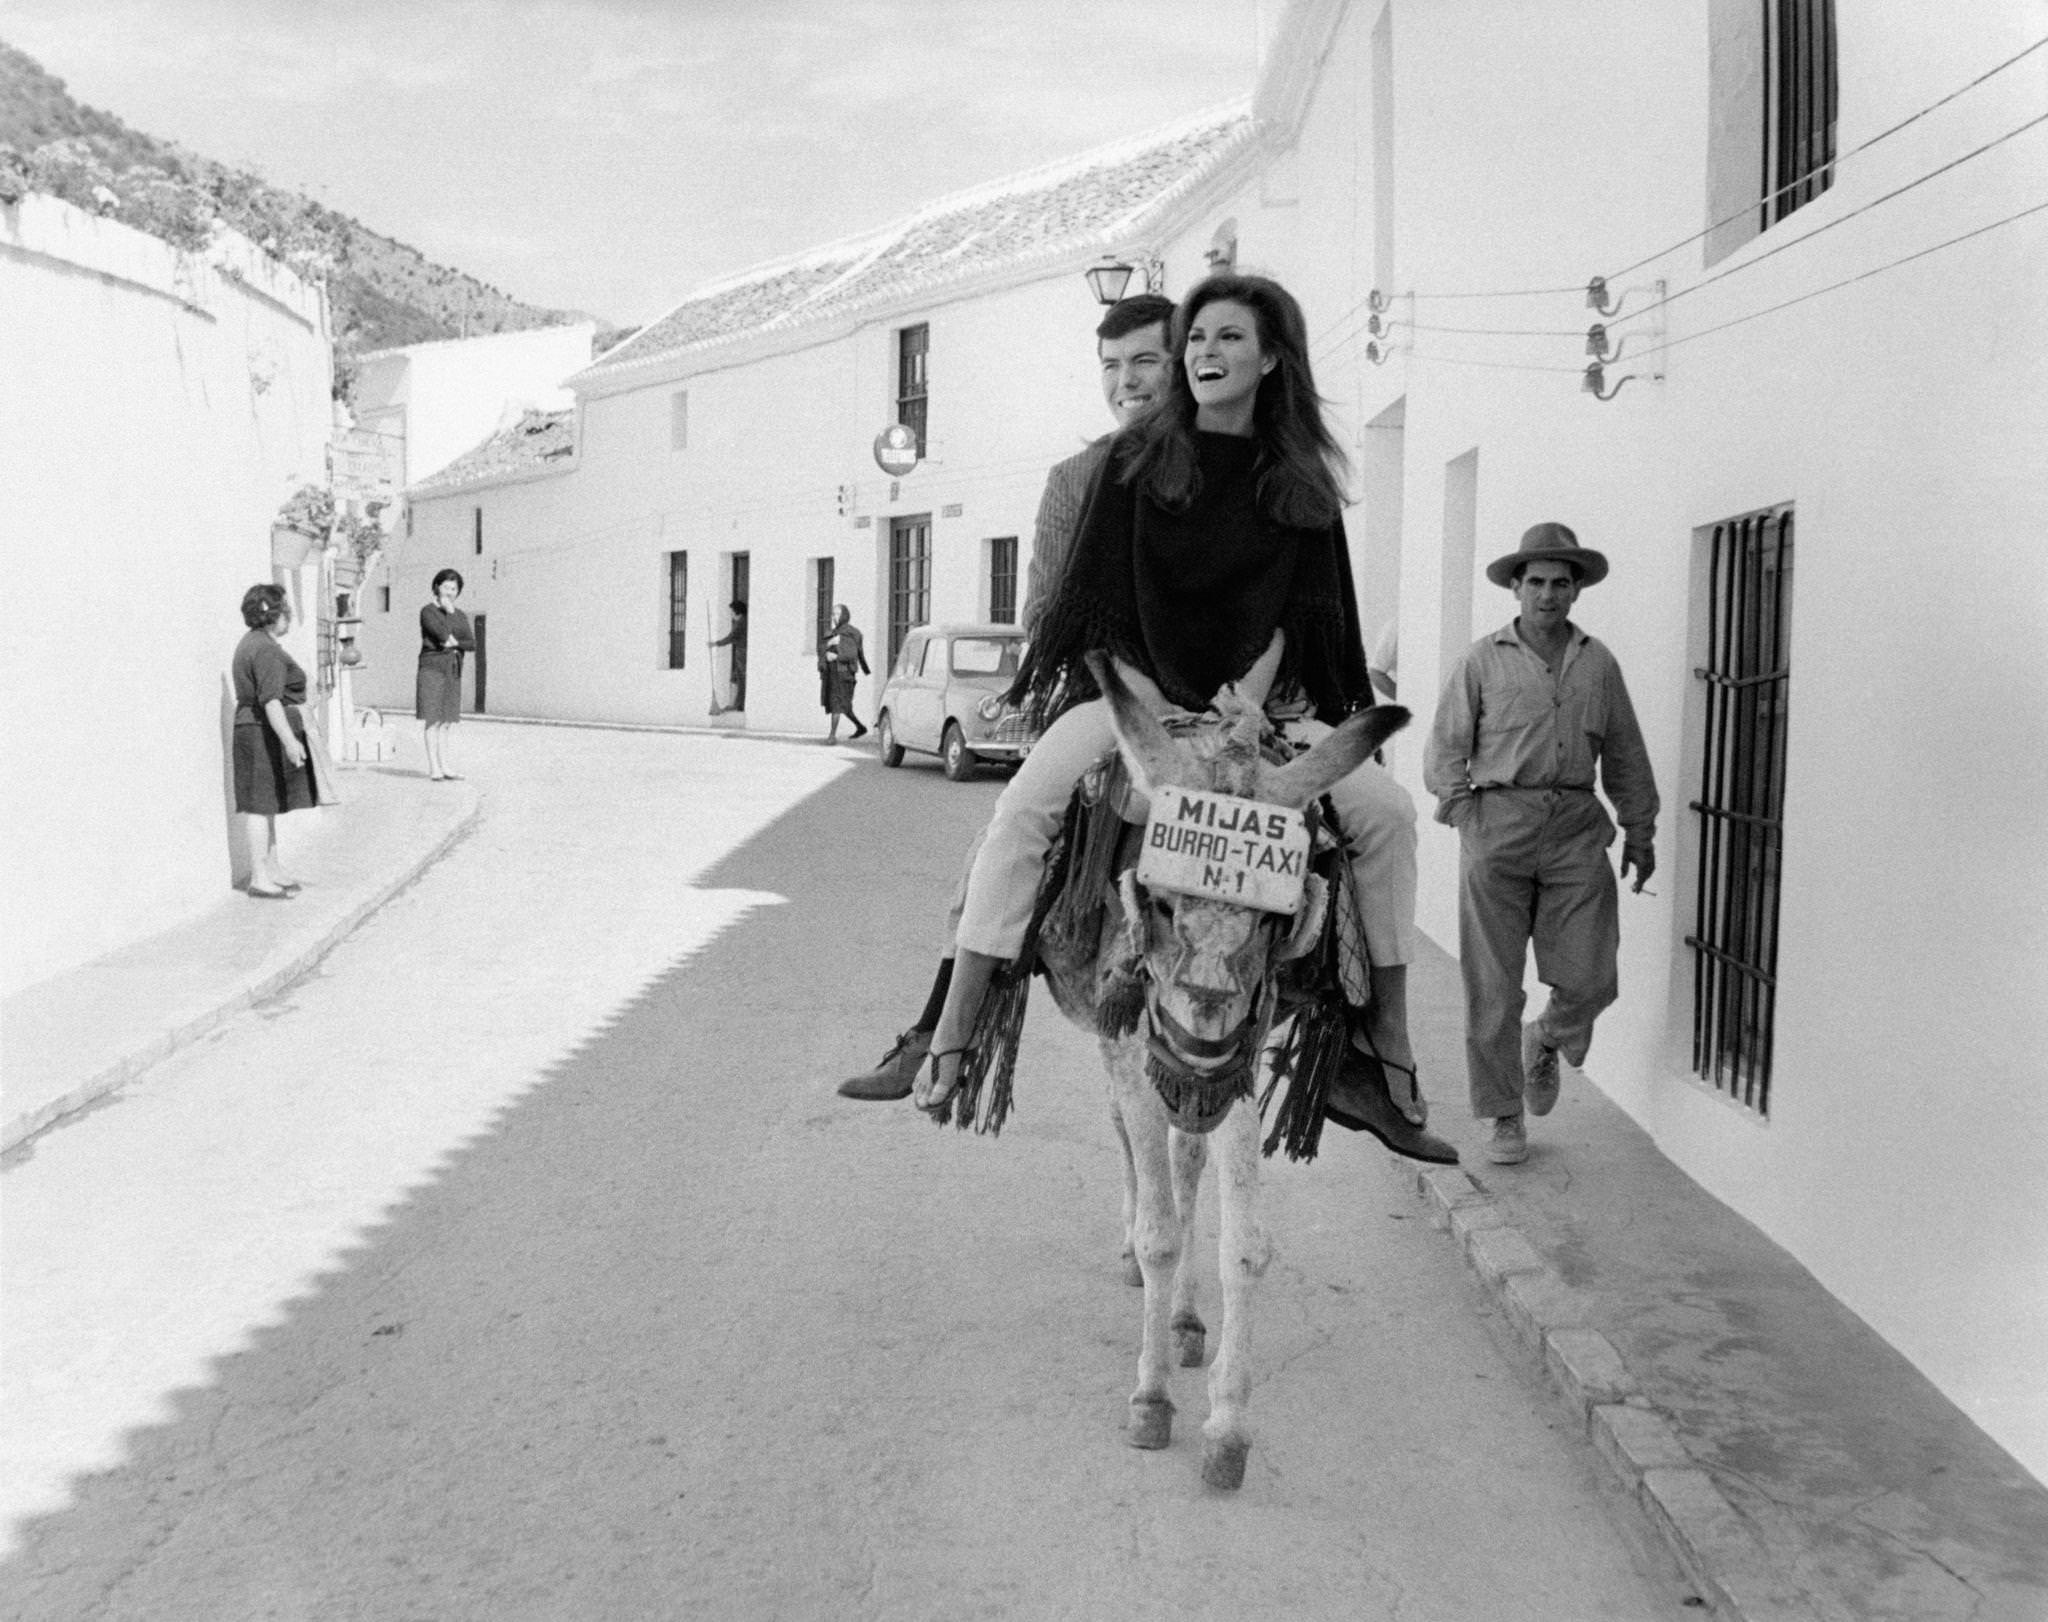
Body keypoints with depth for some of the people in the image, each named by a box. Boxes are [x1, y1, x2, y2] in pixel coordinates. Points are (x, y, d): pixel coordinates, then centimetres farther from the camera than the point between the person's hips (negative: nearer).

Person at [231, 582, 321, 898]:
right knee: (260, 804, -7)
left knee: (266, 804, 14)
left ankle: (272, 870, 22)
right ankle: (259, 879, -4)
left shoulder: (251, 642, 15)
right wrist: (289, 740, -32)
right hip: (267, 733, -11)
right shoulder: (267, 650, -18)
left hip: (253, 729, 11)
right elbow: (270, 700, -27)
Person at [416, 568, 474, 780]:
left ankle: (444, 767, 8)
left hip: (453, 671, 6)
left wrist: (455, 643, -12)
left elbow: (472, 643, 4)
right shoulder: (428, 611, -4)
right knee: (433, 721, -8)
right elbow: (442, 634, -20)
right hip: (432, 668, -6)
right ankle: (433, 769, -9)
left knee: (446, 722, 6)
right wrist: (449, 612, -8)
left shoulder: (461, 615, 15)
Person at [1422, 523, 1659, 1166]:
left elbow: (1626, 756, 19)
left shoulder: (1599, 663, 13)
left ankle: (1545, 1040, 30)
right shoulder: (1482, 660, 6)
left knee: (1589, 978, -4)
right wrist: (1463, 809, -10)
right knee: (1493, 985, 0)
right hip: (1499, 822, -2)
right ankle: (1505, 1117, 14)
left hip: (1576, 829, 2)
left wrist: (1639, 830, 16)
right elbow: (1445, 748, 4)